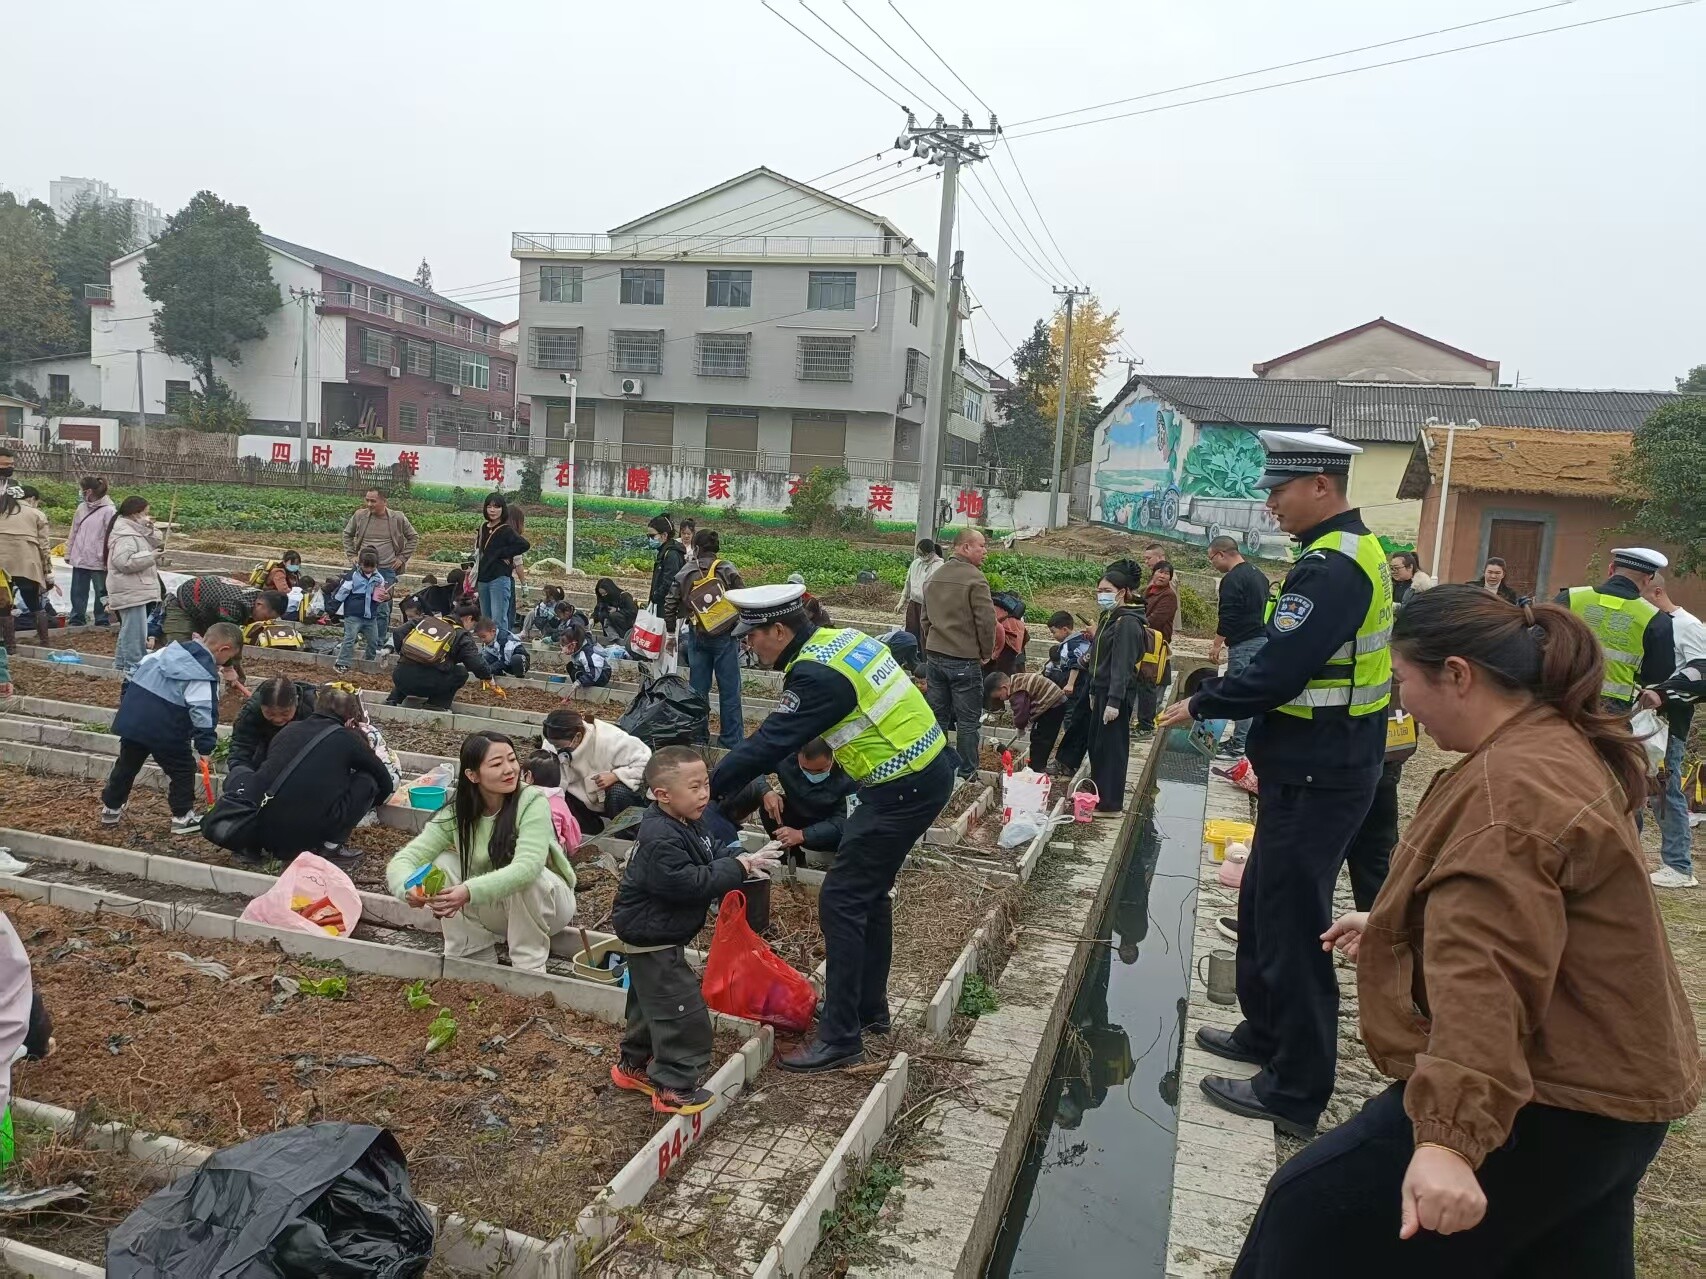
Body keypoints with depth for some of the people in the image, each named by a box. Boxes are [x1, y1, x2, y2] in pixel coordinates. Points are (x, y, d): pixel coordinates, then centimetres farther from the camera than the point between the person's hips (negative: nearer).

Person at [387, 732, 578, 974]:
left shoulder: (532, 802, -25)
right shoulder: (454, 815, -14)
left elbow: (528, 866, -39)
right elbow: (402, 860, -21)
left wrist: (470, 892, -52)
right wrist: (409, 887, -45)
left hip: (546, 901, -3)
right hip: (494, 907, 3)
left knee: (524, 879, -35)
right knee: (443, 864, -18)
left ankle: (529, 966, -14)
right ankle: (475, 955, -3)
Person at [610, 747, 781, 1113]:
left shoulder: (687, 824, 2)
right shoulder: (660, 838, -30)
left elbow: (708, 862, 12)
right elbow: (688, 883, -34)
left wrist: (740, 864, -6)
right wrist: (736, 868, -25)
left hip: (654, 934, 11)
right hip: (652, 936, -11)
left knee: (652, 1002, 24)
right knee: (683, 1011, -6)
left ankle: (633, 1064, 41)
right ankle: (674, 1088, 5)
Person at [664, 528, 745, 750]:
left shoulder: (684, 574, 4)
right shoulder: (727, 570, -5)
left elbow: (670, 606, 4)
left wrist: (670, 632, 17)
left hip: (698, 638, 3)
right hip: (726, 637, -3)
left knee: (697, 688, 12)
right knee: (729, 689, 3)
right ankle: (731, 739, 6)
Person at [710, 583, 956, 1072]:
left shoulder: (817, 675, -21)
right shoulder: (839, 640, 8)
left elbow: (769, 742, -19)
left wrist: (709, 789, -8)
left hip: (903, 790, -10)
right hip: (926, 770, 10)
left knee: (841, 901, -4)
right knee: (868, 892, 20)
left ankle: (840, 1036, 4)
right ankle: (869, 1007, 34)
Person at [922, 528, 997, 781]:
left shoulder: (935, 577, 11)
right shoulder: (974, 578, -14)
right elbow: (986, 620, -17)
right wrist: (986, 652, -2)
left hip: (934, 656, 7)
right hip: (964, 660, -7)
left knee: (937, 717, 13)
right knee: (967, 721, 3)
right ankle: (967, 773, 8)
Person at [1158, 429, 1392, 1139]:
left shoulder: (1332, 567, -21)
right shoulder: (1353, 551, 13)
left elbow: (1278, 673, -25)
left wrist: (1201, 704, -11)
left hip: (1315, 781, -11)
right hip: (1318, 768, 11)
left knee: (1291, 926, -1)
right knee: (1263, 903, 21)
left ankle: (1295, 1091, 11)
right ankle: (1265, 1033, 38)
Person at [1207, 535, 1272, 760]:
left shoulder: (1233, 579, -13)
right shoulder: (1257, 574, 18)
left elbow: (1227, 617, -18)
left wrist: (1216, 645, -12)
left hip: (1245, 644, -10)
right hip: (1263, 639, 10)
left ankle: (1240, 744, -5)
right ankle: (1243, 738, 17)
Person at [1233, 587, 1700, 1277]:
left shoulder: (1509, 788, -25)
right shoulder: (1559, 744, 9)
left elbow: (1485, 979, -37)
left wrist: (1448, 1139, -43)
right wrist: (1390, 926, 31)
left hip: (1553, 1105, -11)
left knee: (1315, 1215, -3)